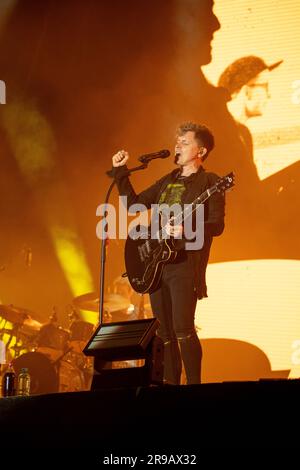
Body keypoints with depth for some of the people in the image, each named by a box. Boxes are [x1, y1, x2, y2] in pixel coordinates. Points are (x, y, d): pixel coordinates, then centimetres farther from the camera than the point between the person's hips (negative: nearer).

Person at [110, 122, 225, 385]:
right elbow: (133, 203, 20)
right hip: (155, 262, 7)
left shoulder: (209, 183, -2)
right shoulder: (167, 181, 20)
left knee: (182, 329, -15)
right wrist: (120, 171, 13)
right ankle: (171, 385, 15)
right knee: (164, 331, 7)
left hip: (185, 263, -7)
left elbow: (217, 225, -11)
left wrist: (185, 230, -26)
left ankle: (194, 386, -7)